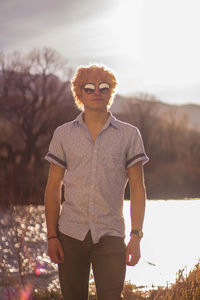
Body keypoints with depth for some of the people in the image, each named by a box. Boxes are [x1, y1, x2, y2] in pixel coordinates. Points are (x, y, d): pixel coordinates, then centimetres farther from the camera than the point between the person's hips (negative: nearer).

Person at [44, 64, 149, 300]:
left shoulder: (129, 135, 4)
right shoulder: (63, 134, 7)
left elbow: (137, 188, 2)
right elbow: (53, 187, 7)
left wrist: (136, 236, -6)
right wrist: (52, 236, 0)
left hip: (110, 236, -1)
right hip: (70, 234, 1)